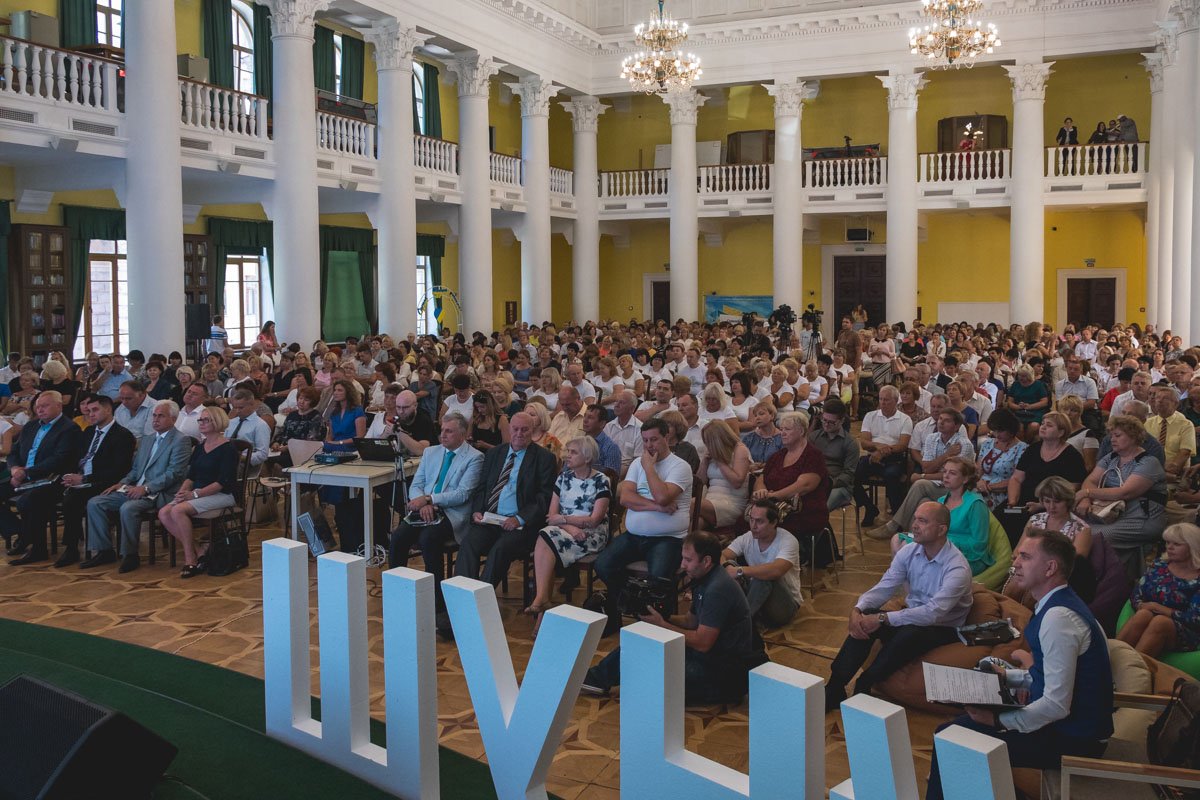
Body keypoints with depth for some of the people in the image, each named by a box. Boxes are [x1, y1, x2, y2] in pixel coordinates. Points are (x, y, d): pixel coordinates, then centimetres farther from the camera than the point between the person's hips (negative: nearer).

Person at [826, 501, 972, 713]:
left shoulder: (958, 568, -23)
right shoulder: (909, 551, -3)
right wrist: (857, 609, -27)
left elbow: (933, 613, -32)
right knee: (865, 619, -21)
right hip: (911, 617, 6)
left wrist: (882, 619, -34)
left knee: (909, 633, -37)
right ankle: (834, 688, -22)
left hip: (943, 628, -5)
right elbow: (884, 587, -6)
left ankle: (862, 688, -21)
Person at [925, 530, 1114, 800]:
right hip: (1067, 726, 10)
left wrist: (998, 720, -21)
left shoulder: (1058, 617, -26)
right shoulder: (1058, 605, 6)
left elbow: (1057, 705, -28)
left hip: (1072, 740, -10)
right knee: (959, 724, 14)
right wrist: (1007, 676, 8)